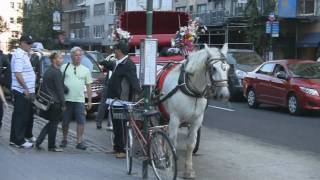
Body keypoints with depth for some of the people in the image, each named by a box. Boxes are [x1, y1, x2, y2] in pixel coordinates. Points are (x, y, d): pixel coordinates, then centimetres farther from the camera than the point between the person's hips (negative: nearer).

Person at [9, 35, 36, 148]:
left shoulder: (24, 55, 16)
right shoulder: (19, 55, -16)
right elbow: (18, 74, -23)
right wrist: (26, 89, -23)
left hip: (27, 92, 10)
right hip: (22, 92, -10)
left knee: (28, 115, 19)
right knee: (21, 116, -6)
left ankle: (27, 136, 32)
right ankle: (19, 140, -2)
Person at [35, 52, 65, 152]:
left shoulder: (47, 71, 12)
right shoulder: (57, 72, -15)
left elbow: (43, 87, 17)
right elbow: (59, 89, -16)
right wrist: (63, 104, -13)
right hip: (55, 102, -8)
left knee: (51, 123, 18)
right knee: (54, 124, 2)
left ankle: (38, 141, 11)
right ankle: (52, 146, 9)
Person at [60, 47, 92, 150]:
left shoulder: (85, 70, 10)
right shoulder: (64, 67, 5)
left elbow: (88, 86, 10)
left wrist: (90, 101, 6)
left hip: (80, 100, 1)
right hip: (66, 99, -1)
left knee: (81, 121, -5)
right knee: (65, 121, 7)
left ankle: (79, 142, 1)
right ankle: (64, 140, 22)